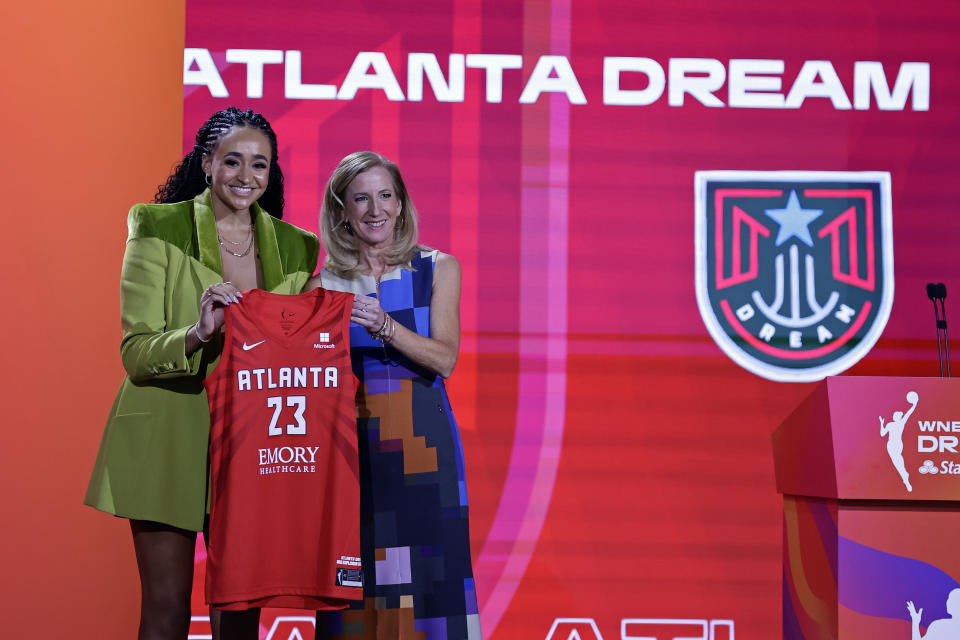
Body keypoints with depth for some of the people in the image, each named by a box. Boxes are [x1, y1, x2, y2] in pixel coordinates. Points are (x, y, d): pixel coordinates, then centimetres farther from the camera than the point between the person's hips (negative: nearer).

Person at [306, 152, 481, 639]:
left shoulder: (438, 269, 5)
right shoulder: (324, 285, 7)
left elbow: (445, 359, -6)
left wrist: (384, 326, -19)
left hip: (422, 440, 0)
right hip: (351, 439, 1)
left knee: (426, 573, -4)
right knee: (356, 569, -1)